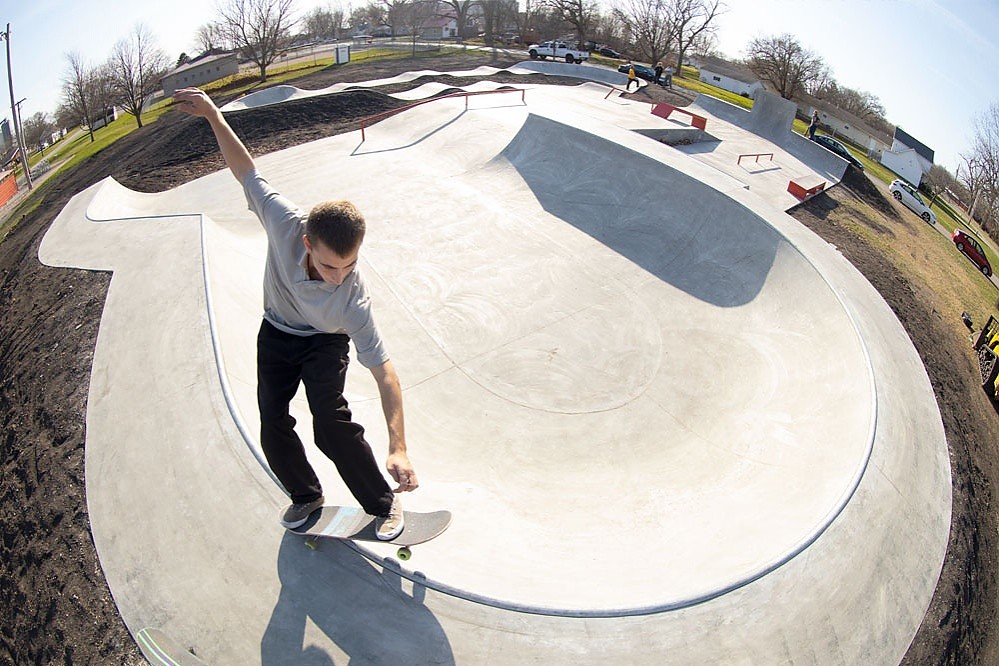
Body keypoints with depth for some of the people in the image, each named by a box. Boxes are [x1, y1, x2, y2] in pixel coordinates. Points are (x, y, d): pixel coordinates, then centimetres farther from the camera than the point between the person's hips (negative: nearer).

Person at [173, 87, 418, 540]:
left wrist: (398, 447, -43)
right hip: (276, 334, 4)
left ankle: (383, 503, -1)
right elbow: (247, 173, -17)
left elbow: (383, 370, -38)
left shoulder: (353, 298, -39)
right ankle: (306, 495, 30)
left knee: (331, 424, -22)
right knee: (273, 431, 4)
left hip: (324, 342, -3)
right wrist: (213, 116, -21)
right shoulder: (285, 223, -35)